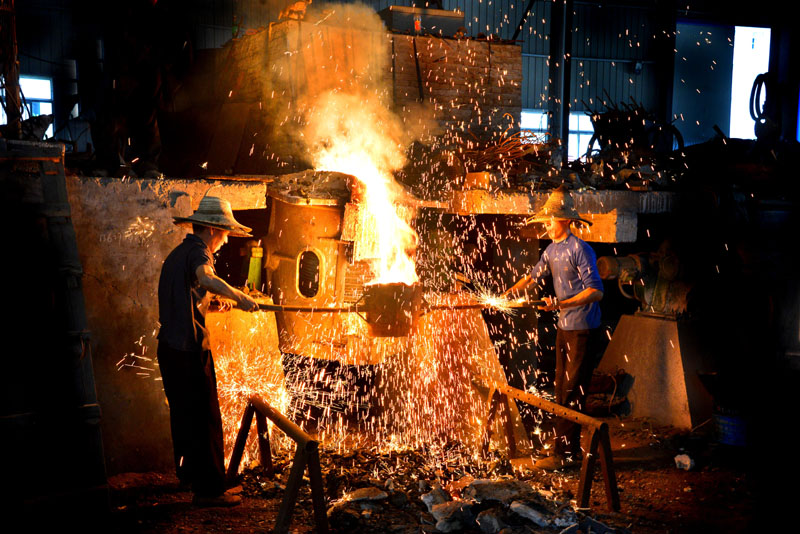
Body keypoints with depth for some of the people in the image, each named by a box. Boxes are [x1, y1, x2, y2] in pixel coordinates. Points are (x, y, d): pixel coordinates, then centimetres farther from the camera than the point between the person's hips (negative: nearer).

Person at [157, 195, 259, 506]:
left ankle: (188, 473, 35)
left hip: (169, 347, 10)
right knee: (204, 418, -5)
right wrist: (240, 297, -32)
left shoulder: (177, 253, 18)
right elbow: (206, 278, -37)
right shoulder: (197, 252, -13)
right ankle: (208, 489, -2)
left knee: (183, 412, 21)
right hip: (189, 349, -10)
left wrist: (211, 301, 32)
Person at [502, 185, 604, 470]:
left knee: (572, 392, -6)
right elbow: (534, 276, 23)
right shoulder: (552, 249, 9)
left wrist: (560, 303, -26)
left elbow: (596, 291, -20)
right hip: (564, 327, 9)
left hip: (583, 329, -9)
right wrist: (506, 294, 15)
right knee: (561, 389, 12)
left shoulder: (580, 250, -16)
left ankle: (564, 453, 0)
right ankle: (571, 447, 22)